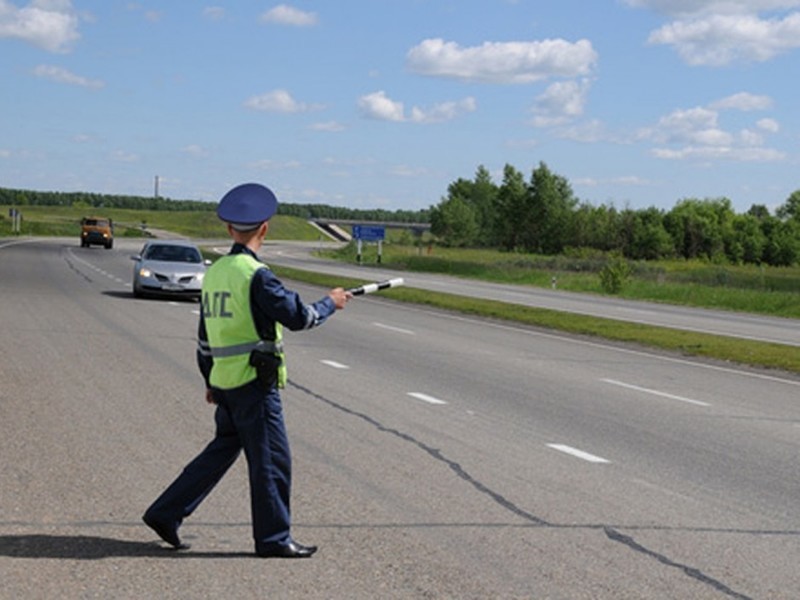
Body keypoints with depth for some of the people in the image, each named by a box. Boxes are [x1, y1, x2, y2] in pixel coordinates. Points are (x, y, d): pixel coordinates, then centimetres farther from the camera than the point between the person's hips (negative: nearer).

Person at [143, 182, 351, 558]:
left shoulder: (214, 272, 10)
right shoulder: (256, 275, -17)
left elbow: (205, 334, 17)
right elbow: (297, 317, -17)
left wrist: (210, 379, 26)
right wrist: (330, 304, 2)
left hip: (224, 381, 8)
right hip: (254, 383, -8)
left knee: (224, 448, 18)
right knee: (272, 459, 1)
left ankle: (166, 514, 18)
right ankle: (273, 539, 9)